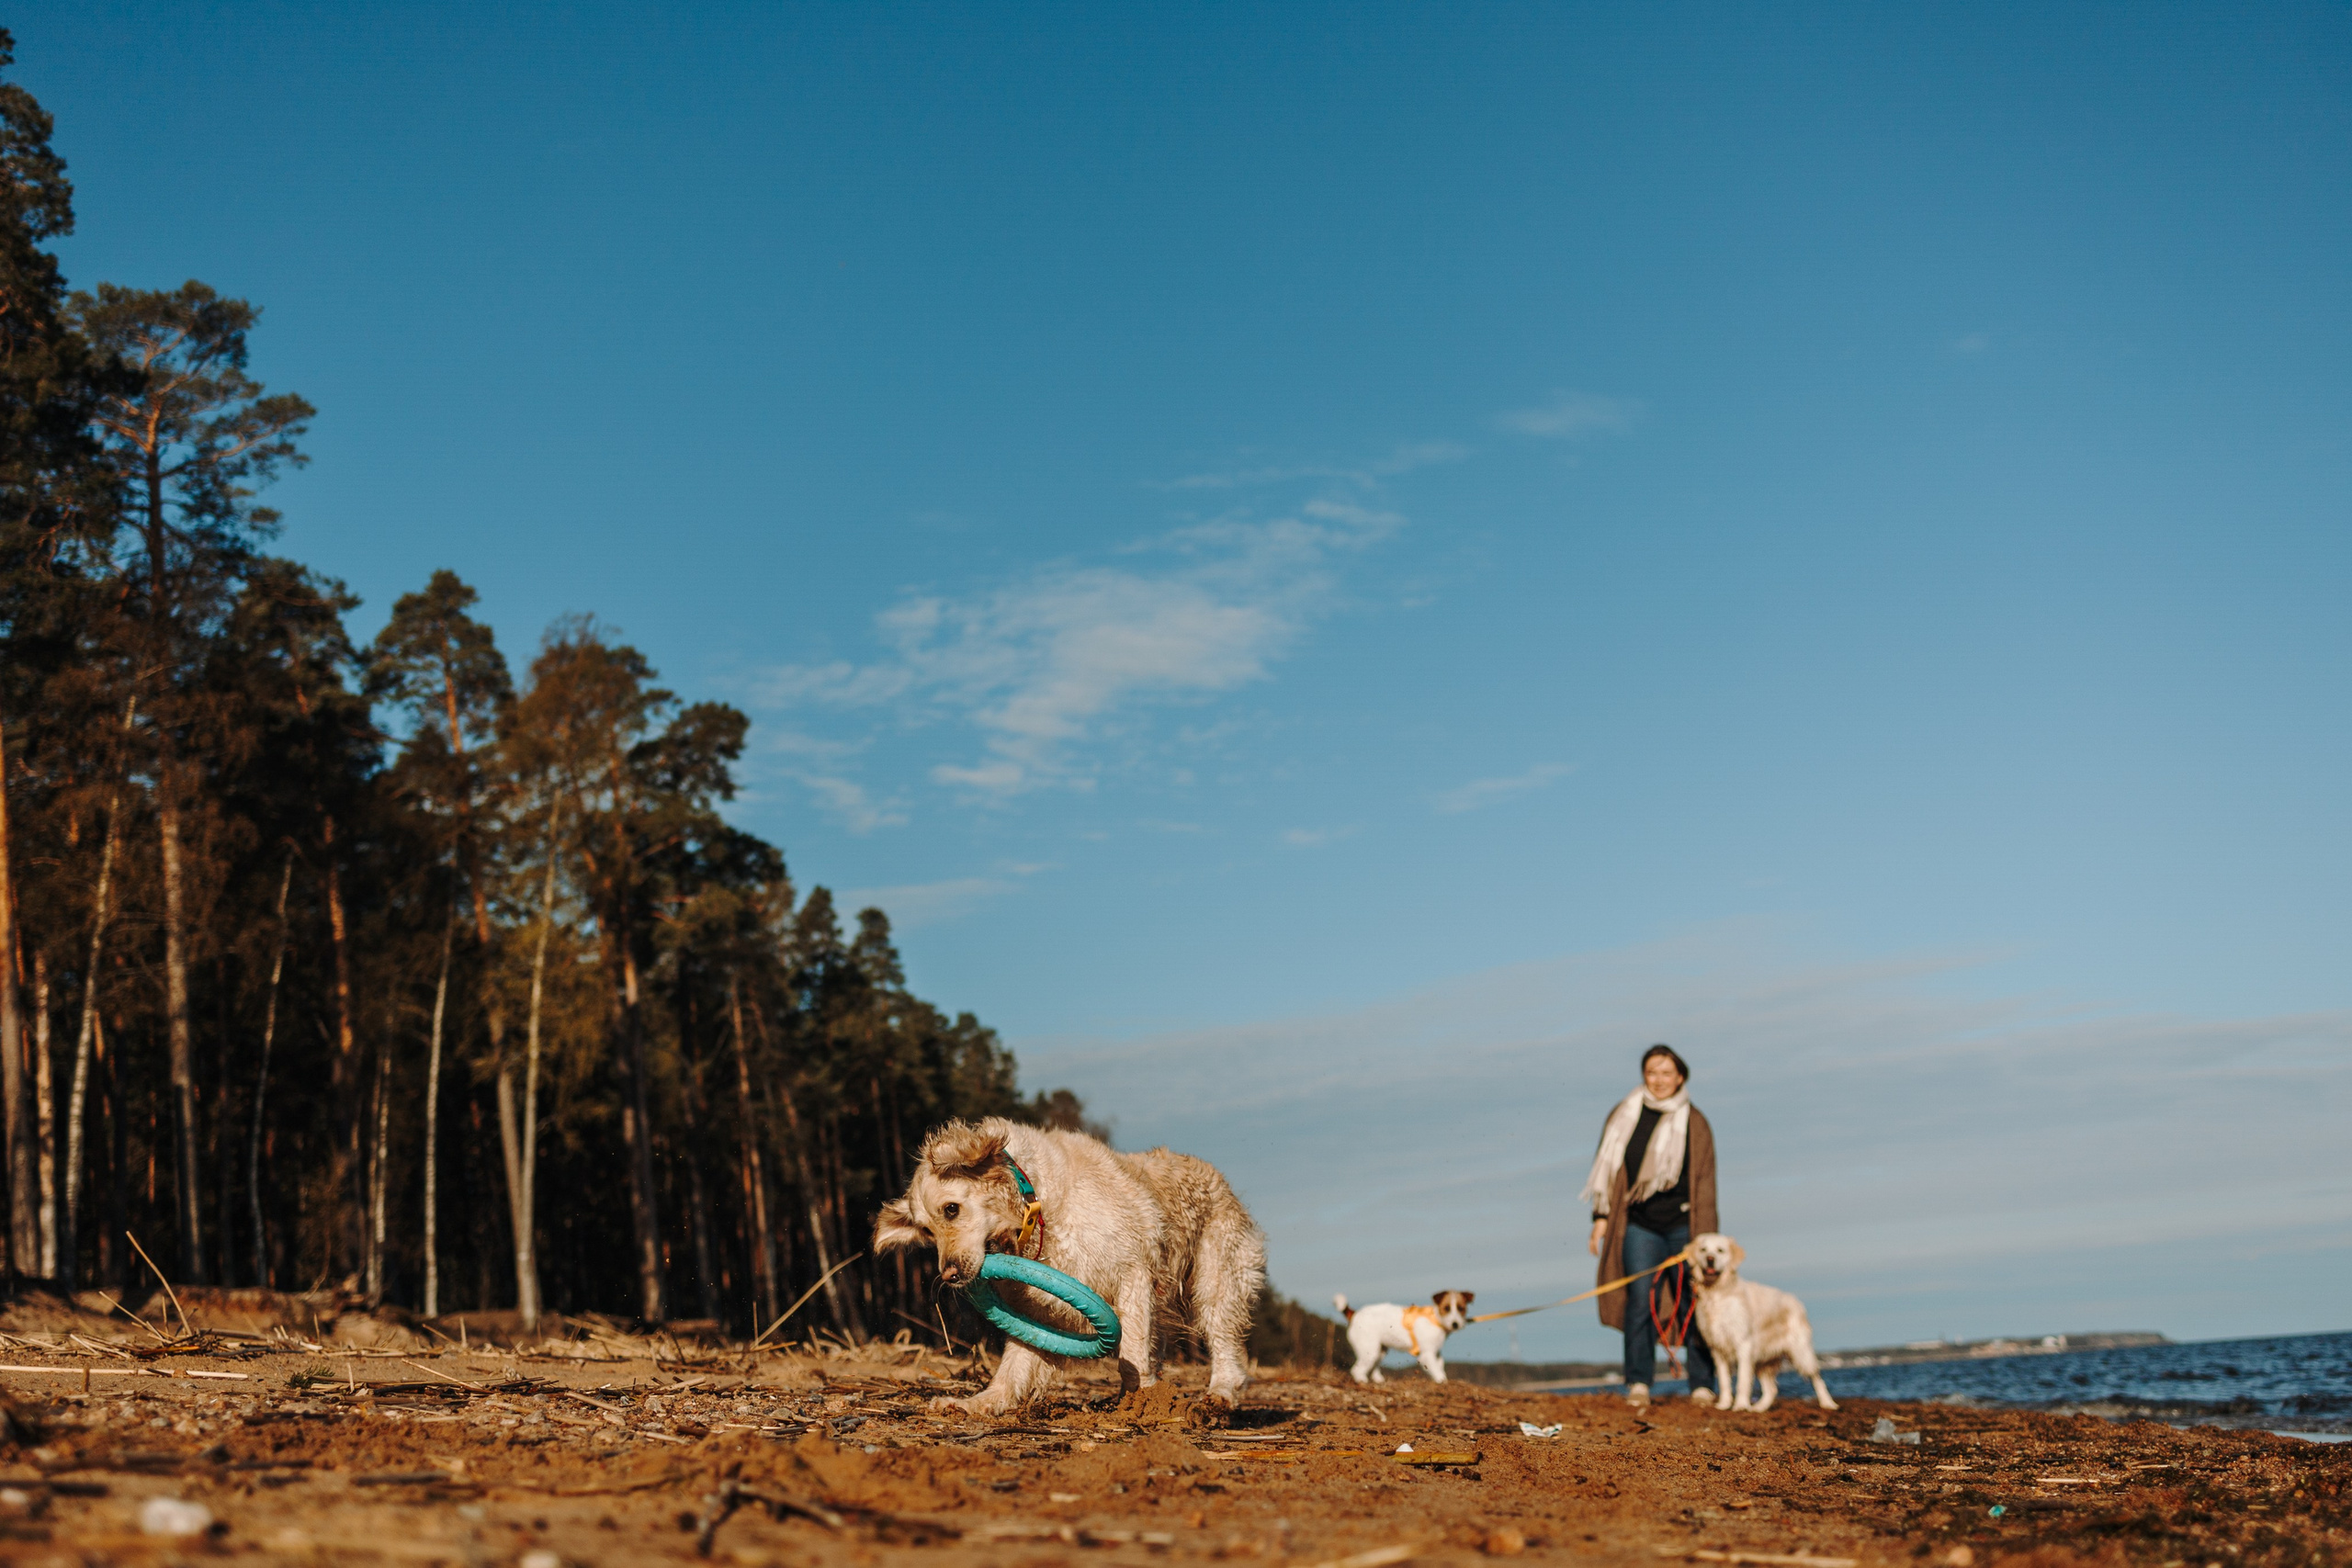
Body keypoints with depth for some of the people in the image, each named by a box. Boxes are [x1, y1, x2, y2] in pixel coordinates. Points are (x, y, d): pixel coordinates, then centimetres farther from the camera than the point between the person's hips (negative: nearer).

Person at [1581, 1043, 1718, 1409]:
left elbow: (1704, 1185, 5)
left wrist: (1704, 1238, -1)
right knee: (1640, 1300, -9)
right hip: (1639, 1226, 0)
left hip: (1682, 1226, 0)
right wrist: (1601, 1217, 2)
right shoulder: (1624, 1117, 7)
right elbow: (1609, 1168, 9)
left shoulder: (1695, 1124, 5)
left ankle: (1702, 1385, 9)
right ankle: (1638, 1384, -4)